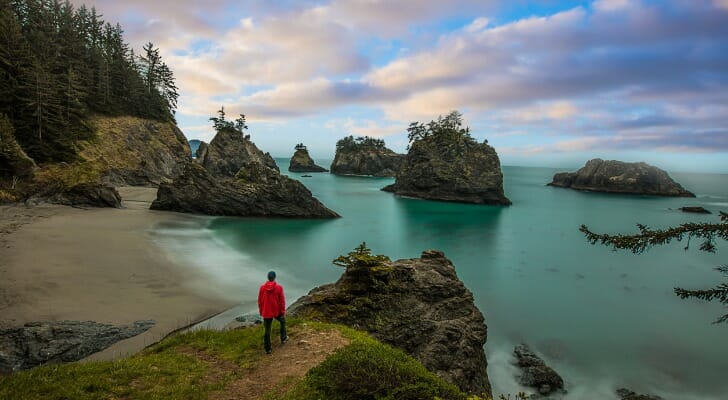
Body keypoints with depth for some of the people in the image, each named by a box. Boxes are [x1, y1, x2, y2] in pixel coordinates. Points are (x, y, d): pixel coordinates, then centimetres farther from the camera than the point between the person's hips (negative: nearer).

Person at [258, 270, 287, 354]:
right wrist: (283, 311, 3)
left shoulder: (262, 287, -7)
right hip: (277, 311, -1)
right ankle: (283, 338, 37)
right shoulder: (279, 287, -13)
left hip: (266, 312, 1)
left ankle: (268, 349, 15)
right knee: (282, 322, 29)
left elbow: (260, 301, 1)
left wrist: (261, 311, 14)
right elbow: (282, 301, -9)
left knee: (267, 330, 9)